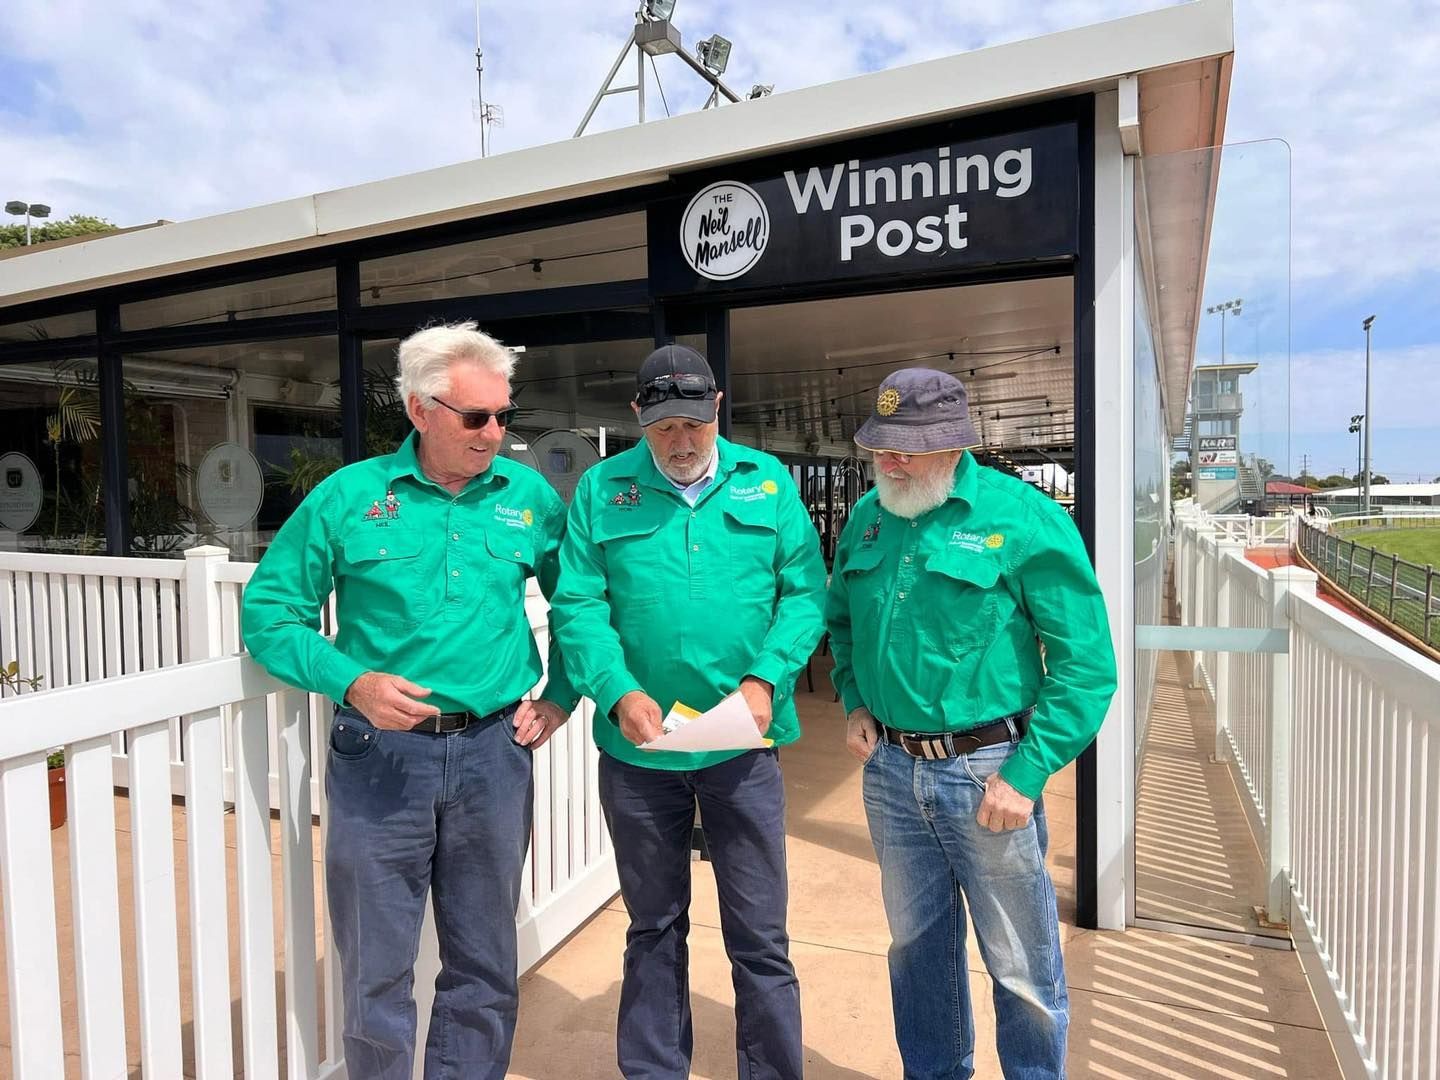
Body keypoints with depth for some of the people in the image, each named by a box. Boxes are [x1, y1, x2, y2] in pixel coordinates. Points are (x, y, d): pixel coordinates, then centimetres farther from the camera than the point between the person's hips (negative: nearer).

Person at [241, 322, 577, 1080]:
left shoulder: (530, 496, 2)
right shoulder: (348, 497, -4)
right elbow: (269, 613, -1)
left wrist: (560, 696, 4)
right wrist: (353, 684, -16)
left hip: (494, 753, 2)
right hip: (379, 753, -1)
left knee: (485, 966, 16)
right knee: (377, 969, 12)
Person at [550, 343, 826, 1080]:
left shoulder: (767, 481, 2)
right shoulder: (600, 489, 0)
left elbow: (804, 593, -2)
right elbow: (578, 606, -5)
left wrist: (765, 679, -16)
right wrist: (619, 692, -20)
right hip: (636, 747, 1)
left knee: (759, 935, 10)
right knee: (653, 928, 19)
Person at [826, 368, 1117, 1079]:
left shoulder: (1022, 519, -13)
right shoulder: (867, 518, 3)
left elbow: (1086, 665, -13)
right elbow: (841, 620, 19)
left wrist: (1026, 776, -17)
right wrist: (854, 702, 5)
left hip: (987, 773, -5)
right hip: (890, 770, 5)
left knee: (1022, 967, 10)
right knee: (916, 947, 22)